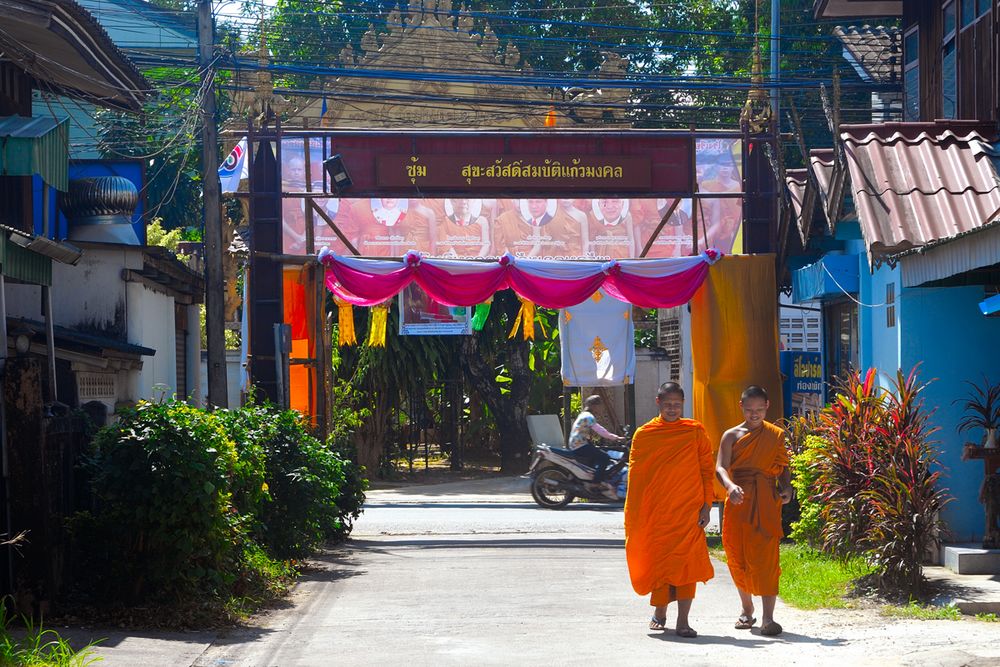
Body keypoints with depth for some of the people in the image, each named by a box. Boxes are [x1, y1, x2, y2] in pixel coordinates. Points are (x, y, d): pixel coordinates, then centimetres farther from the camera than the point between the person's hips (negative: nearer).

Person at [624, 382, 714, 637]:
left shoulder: (695, 431, 4)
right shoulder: (644, 434, 5)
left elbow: (707, 470, 6)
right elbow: (635, 473, 8)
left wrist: (706, 506, -1)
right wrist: (634, 512, 4)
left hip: (688, 510, -1)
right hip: (655, 511, 1)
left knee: (686, 563, -9)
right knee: (657, 561, 7)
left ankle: (683, 621, -9)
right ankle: (659, 612, 27)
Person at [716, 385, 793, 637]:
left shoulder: (776, 435, 10)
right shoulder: (732, 435, 6)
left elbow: (783, 466, 16)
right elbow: (721, 467, -6)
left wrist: (786, 488, -5)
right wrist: (730, 486, -27)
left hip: (767, 501, -1)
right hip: (739, 501, 1)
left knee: (766, 557, -11)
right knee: (738, 557, 7)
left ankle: (768, 618, -14)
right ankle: (747, 609, 27)